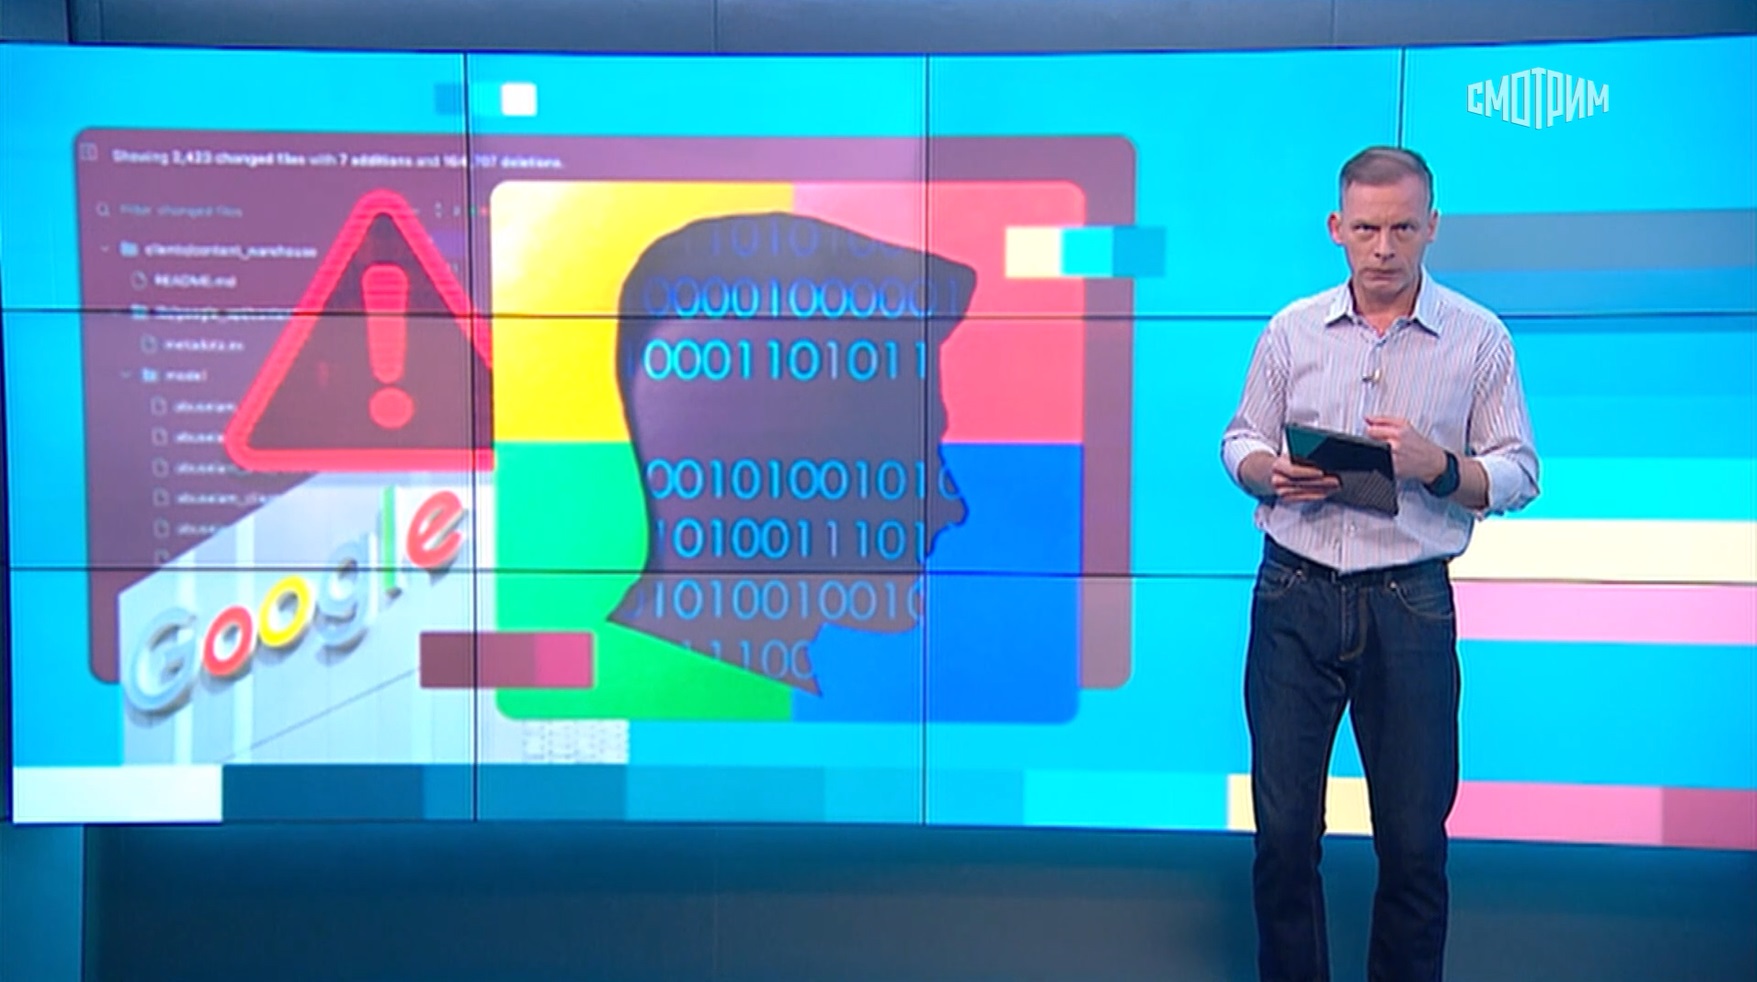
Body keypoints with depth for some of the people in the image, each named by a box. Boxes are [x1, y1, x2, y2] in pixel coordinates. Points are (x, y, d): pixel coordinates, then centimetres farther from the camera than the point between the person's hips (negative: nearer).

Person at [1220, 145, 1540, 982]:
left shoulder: (1479, 339, 1)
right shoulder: (1292, 329, 7)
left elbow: (1518, 475, 1)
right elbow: (1240, 442, 11)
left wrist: (1437, 466, -18)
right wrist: (1272, 474, -11)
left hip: (1409, 605, -1)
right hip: (1294, 598, 2)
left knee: (1414, 837, 8)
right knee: (1283, 827, 8)